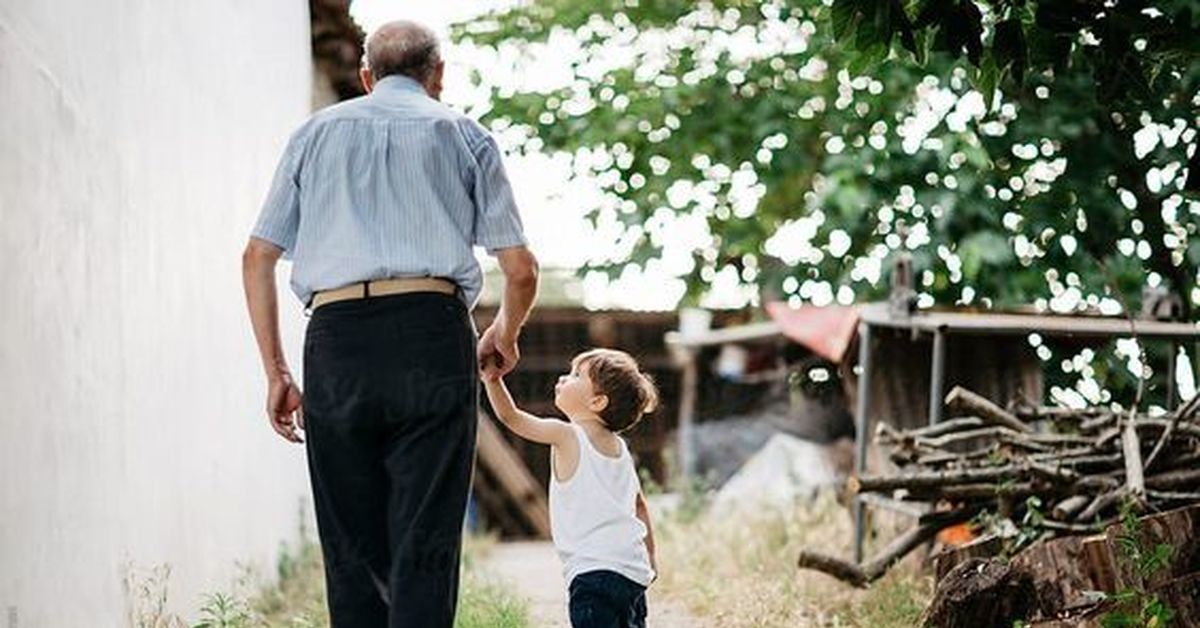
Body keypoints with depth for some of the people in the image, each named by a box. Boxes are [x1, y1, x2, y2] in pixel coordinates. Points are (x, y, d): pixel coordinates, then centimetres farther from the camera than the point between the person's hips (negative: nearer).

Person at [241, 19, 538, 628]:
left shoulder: (317, 132, 21)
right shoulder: (464, 135, 16)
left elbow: (257, 257, 14)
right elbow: (520, 270, 11)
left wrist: (275, 372, 17)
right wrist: (504, 337, 31)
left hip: (335, 338, 2)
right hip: (432, 332, -2)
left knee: (352, 550, 7)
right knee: (425, 546, -5)